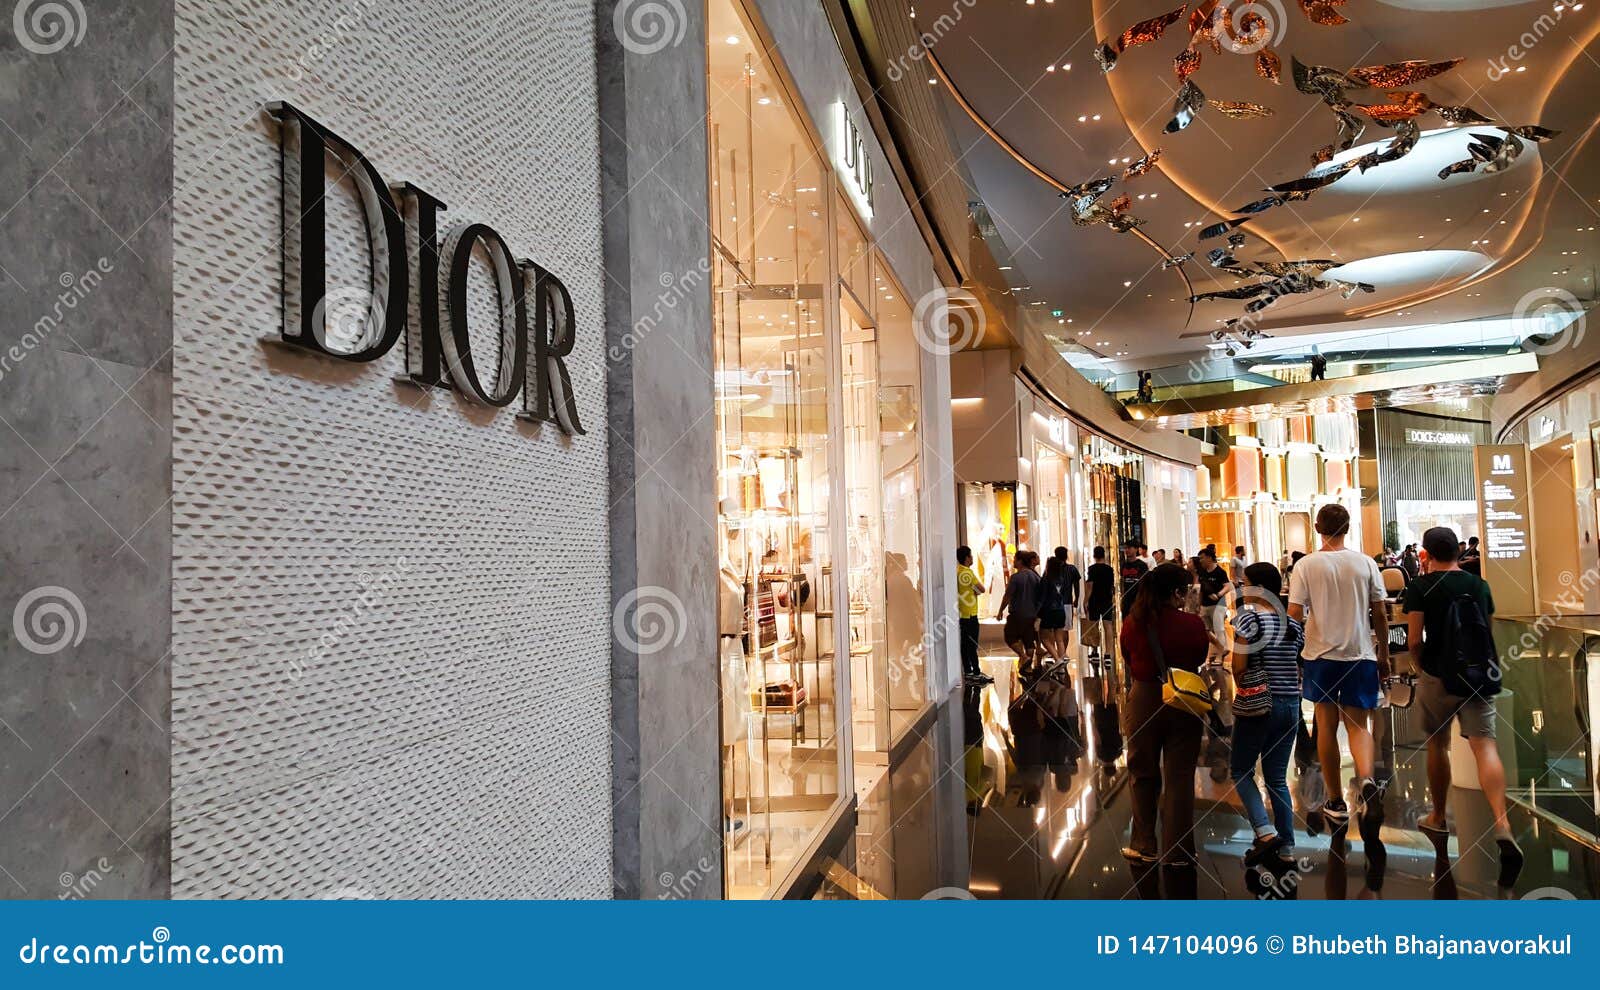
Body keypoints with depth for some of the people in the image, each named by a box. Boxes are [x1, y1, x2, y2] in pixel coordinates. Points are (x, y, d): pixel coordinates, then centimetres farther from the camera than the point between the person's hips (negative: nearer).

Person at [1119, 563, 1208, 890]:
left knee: (1144, 775, 16)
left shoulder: (1132, 624, -10)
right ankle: (1177, 851, 13)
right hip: (1183, 704, -1)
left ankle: (1145, 847, 22)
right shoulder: (1193, 624, -15)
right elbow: (1201, 658, 3)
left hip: (1143, 700, 1)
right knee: (1180, 778, 8)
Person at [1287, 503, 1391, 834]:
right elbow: (1380, 615, 1)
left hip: (1321, 654, -1)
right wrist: (1383, 655, 13)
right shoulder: (1365, 563, -1)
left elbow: (1295, 613, -11)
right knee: (1358, 725, 7)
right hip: (1360, 654, 1)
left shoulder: (1307, 565, -6)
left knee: (1327, 726, 9)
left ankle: (1336, 803, 16)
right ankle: (1366, 780, -21)